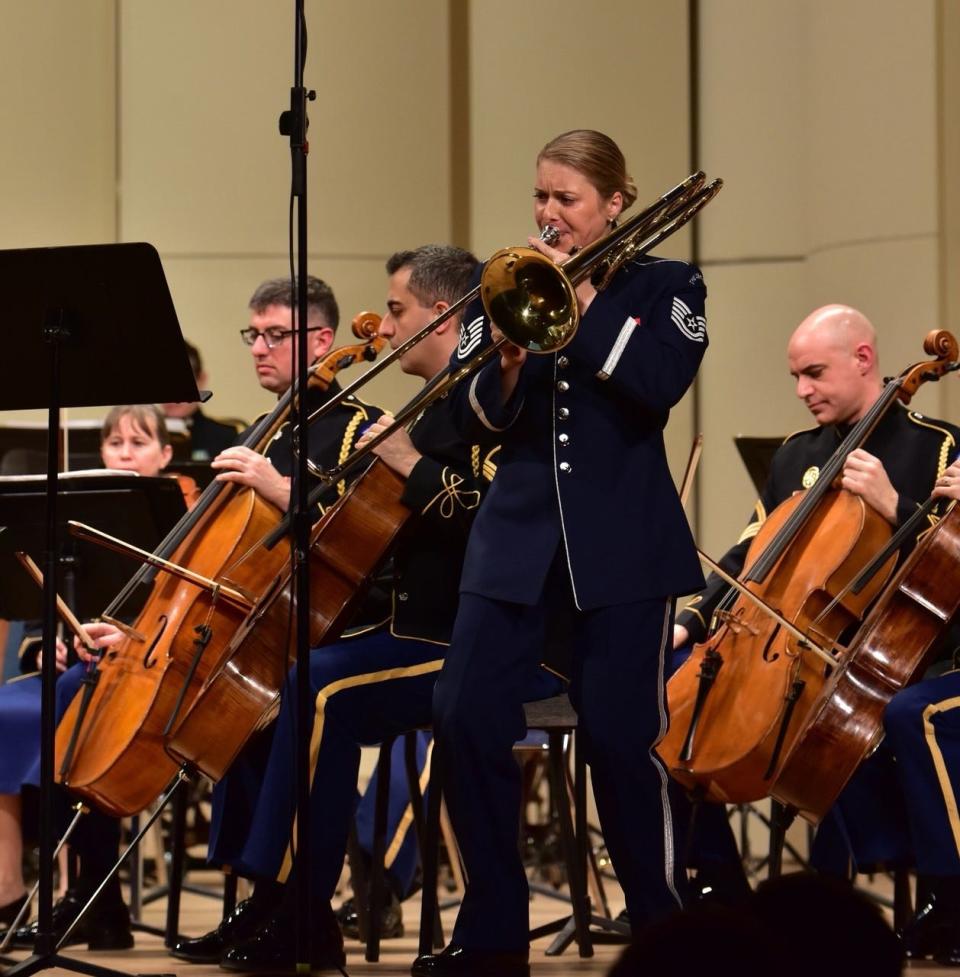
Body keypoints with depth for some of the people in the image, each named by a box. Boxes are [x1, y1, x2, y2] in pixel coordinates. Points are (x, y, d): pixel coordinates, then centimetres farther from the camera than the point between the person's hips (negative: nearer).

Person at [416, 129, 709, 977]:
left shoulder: (663, 287, 4)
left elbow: (659, 383, -15)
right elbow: (473, 418, 4)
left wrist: (582, 300, -15)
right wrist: (506, 363, -16)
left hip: (622, 543, -3)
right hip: (519, 533, 3)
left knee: (620, 733, -7)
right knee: (466, 716, -7)